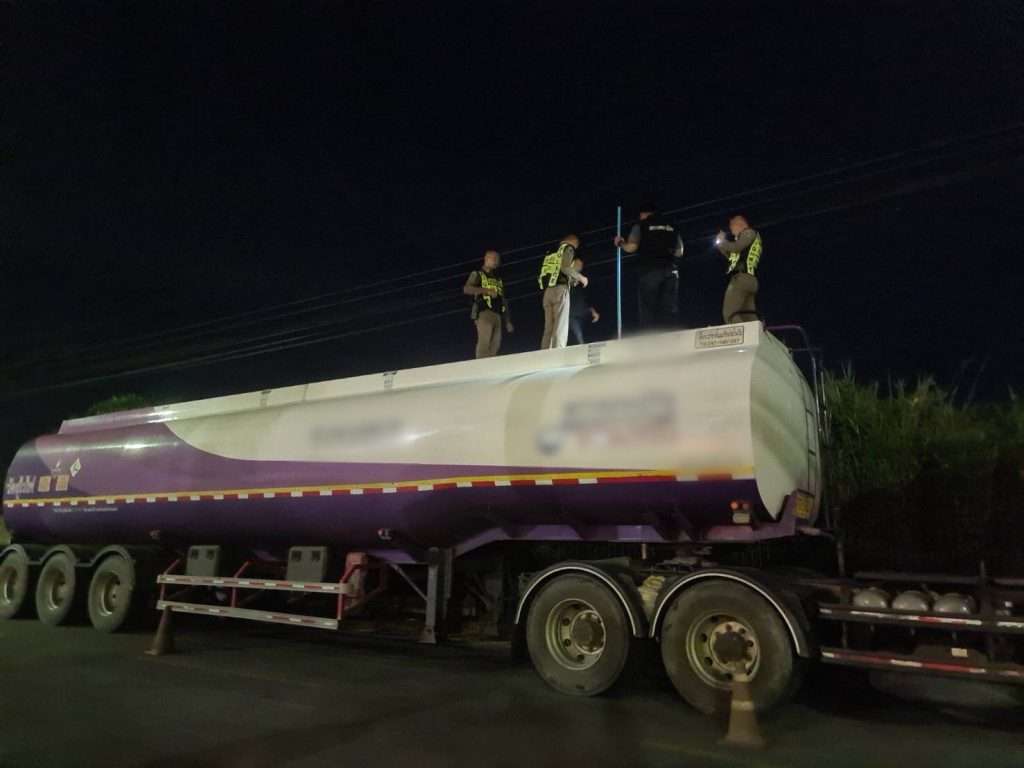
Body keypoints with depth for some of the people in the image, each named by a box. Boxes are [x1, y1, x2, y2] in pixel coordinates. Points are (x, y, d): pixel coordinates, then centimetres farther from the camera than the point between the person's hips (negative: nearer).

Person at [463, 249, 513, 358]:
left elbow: (504, 300, 25)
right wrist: (487, 291, -13)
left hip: (497, 315, 6)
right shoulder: (477, 274, 10)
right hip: (483, 312, -6)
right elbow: (466, 289, -7)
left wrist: (508, 321, 17)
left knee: (495, 344, -5)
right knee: (484, 341, -18)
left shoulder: (498, 279, 27)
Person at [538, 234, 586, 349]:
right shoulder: (568, 248, 7)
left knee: (548, 329, 3)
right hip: (560, 290, -6)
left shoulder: (552, 253, 27)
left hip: (548, 291, 6)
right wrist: (580, 277, 1)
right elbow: (565, 267, -13)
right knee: (560, 328, -12)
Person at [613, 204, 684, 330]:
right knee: (670, 310, -1)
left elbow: (631, 247, -2)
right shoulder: (671, 227, 20)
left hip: (650, 270, -3)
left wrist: (620, 243, 18)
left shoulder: (641, 225, 9)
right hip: (671, 270, 3)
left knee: (647, 310, -5)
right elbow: (679, 252, 17)